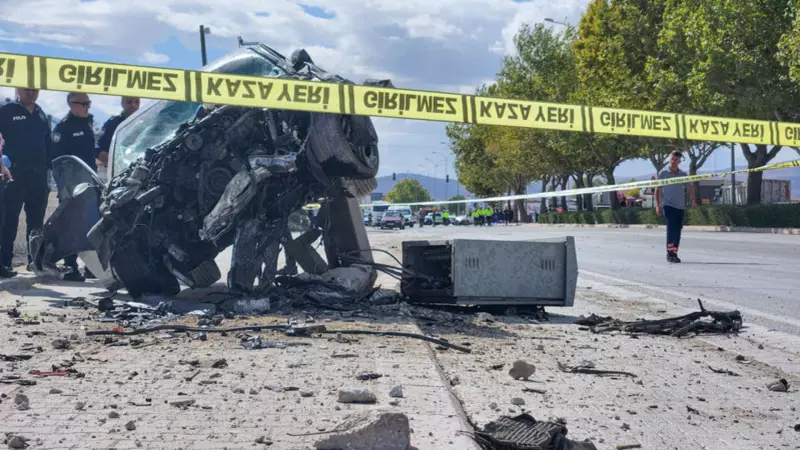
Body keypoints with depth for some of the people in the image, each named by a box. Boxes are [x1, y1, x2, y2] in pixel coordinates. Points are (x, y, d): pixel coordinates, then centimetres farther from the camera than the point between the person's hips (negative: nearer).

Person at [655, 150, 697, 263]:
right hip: (668, 205, -4)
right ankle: (670, 252, -18)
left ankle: (674, 253, 15)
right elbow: (657, 190, 4)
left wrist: (693, 201, -3)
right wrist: (658, 205, -3)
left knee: (678, 230, 5)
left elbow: (690, 187, 13)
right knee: (671, 227, -17)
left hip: (680, 207, 4)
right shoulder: (663, 173, 2)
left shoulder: (683, 174, 10)